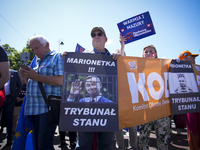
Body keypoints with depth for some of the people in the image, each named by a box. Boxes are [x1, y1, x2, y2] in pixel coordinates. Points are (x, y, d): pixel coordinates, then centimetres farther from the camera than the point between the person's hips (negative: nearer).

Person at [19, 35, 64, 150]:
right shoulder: (38, 62, 23)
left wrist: (36, 76, -13)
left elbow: (60, 80, -16)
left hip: (49, 107, -8)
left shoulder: (58, 57, -2)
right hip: (35, 108, 8)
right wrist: (26, 76, 6)